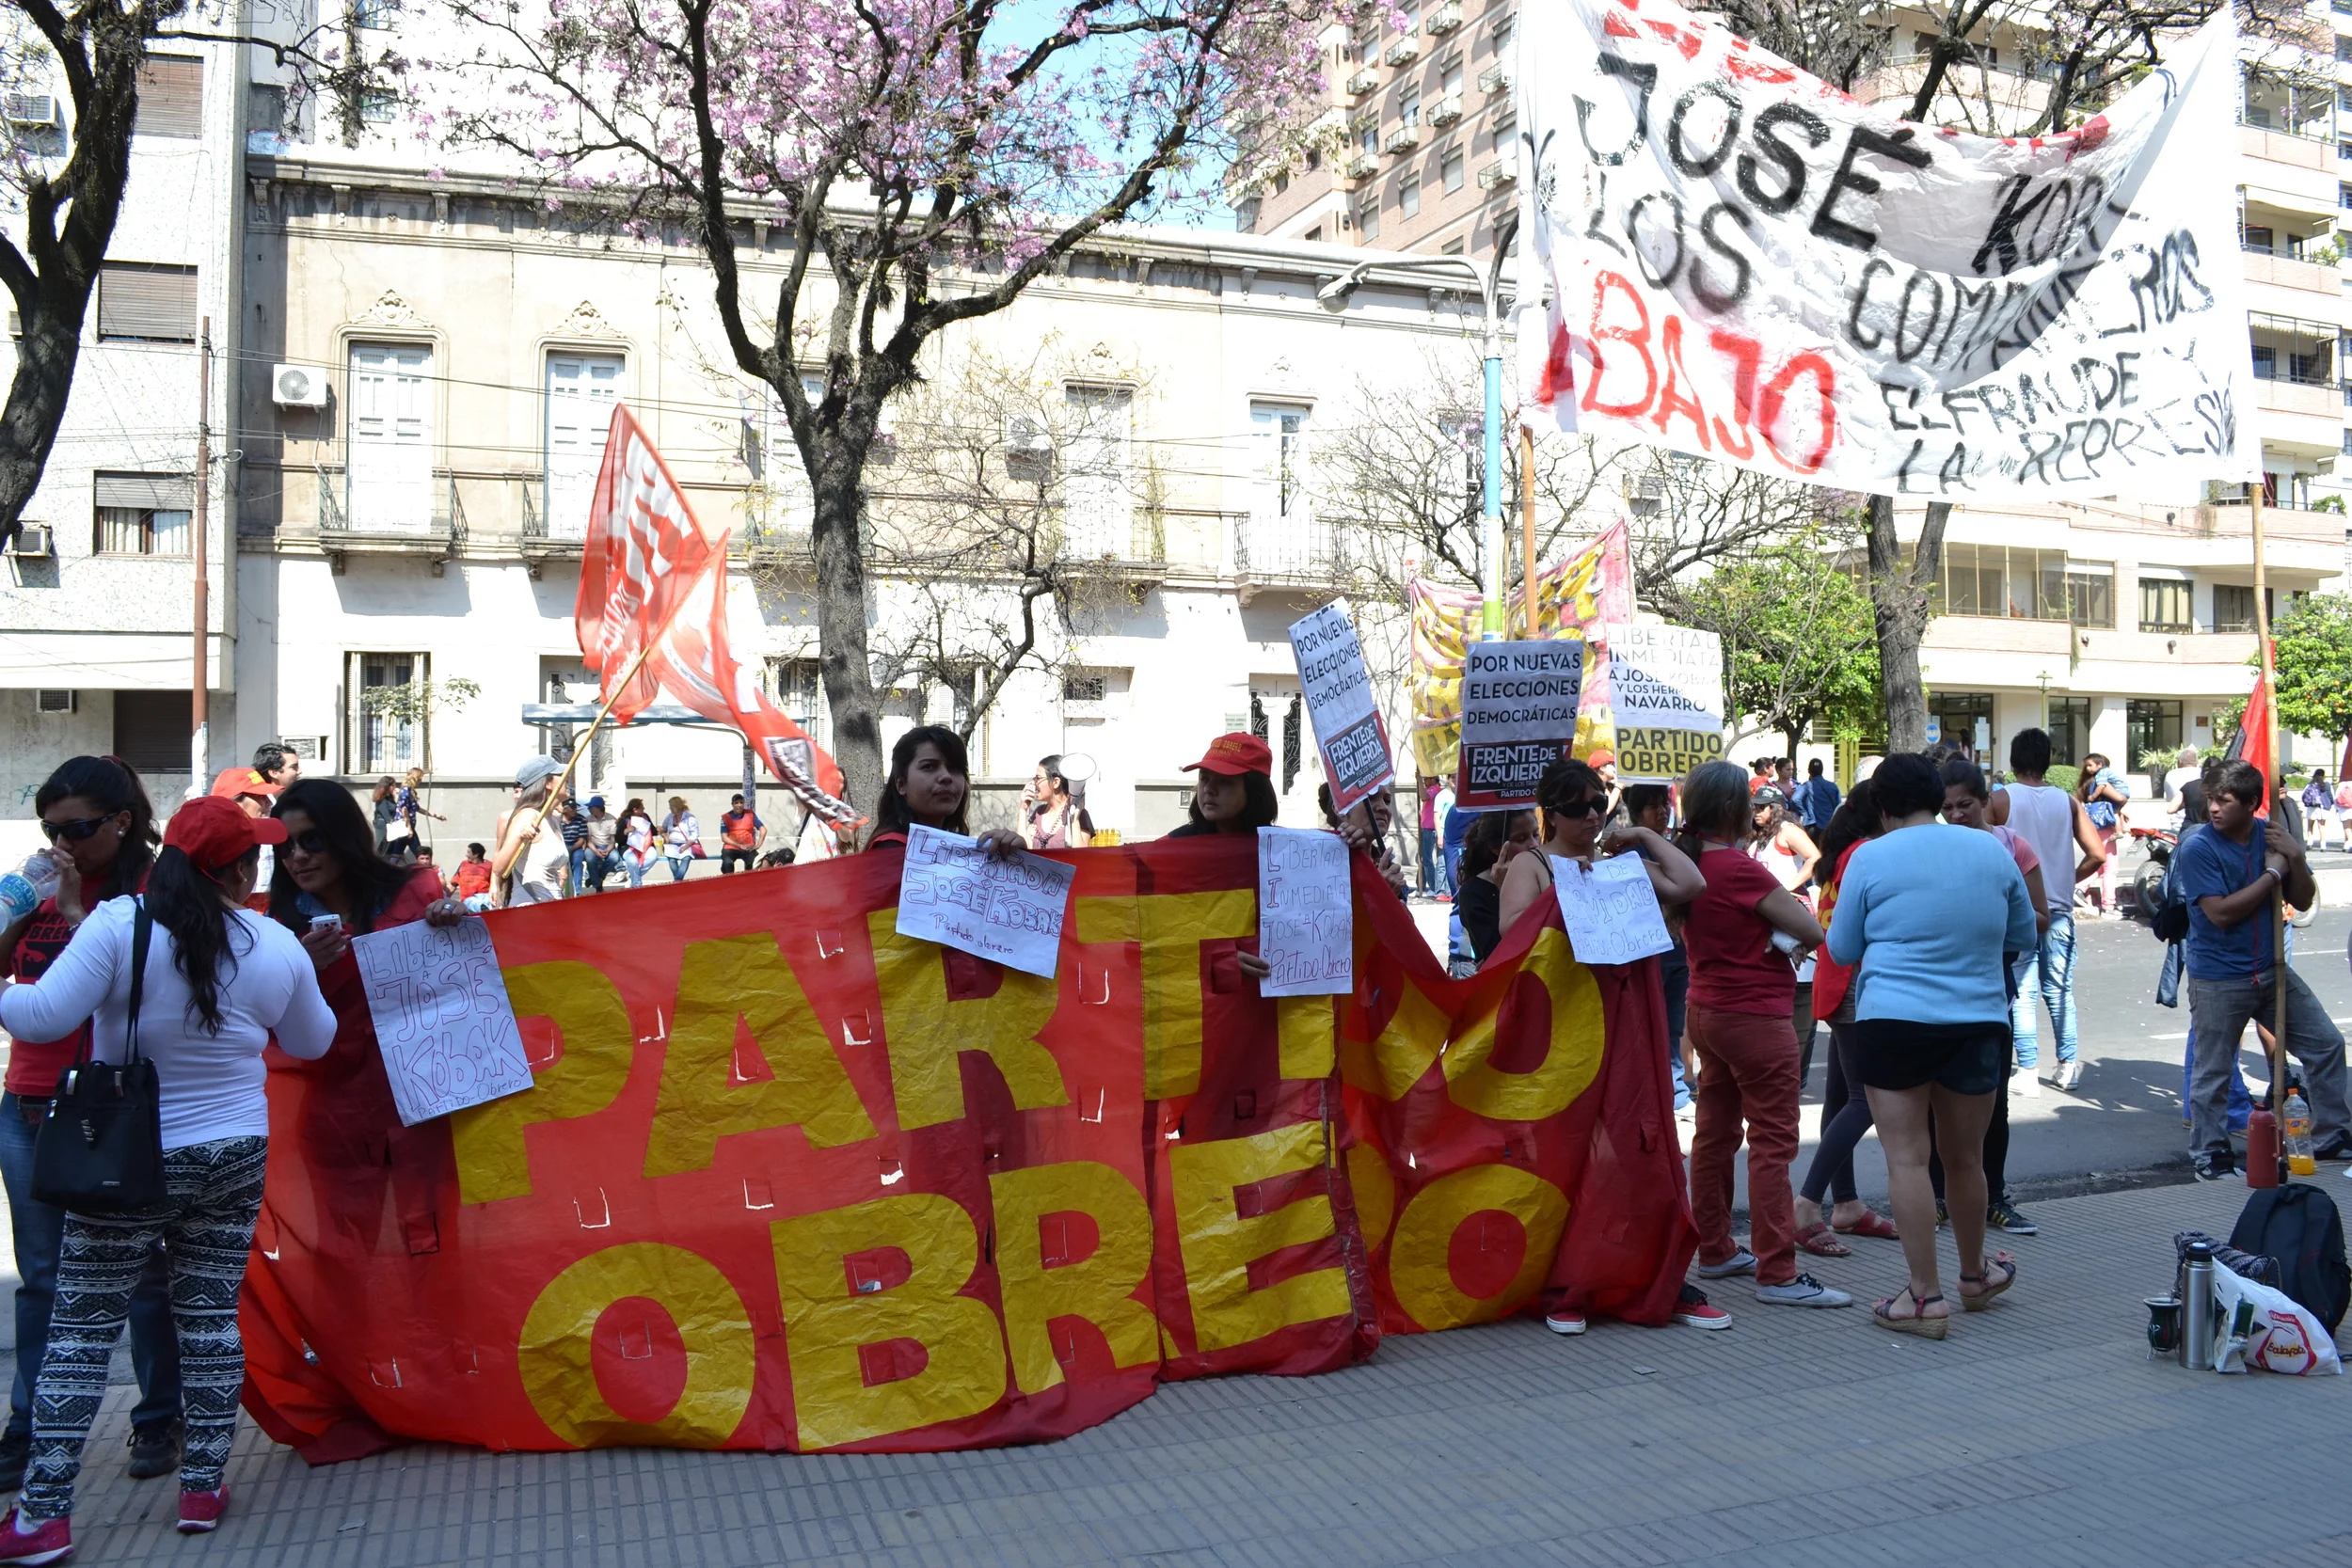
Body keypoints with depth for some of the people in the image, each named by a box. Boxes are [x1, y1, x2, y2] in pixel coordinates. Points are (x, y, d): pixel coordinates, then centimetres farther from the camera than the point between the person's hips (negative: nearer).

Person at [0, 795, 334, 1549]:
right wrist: (312, 976, 26)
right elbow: (312, 1042, 10)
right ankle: (204, 1488, 20)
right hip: (234, 1157, 2)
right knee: (210, 1319, 13)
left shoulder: (119, 924, -14)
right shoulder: (279, 948, -4)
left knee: (81, 1328, 8)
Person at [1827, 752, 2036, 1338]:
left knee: (1907, 1158, 0)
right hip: (1979, 1022, 4)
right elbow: (2024, 937, 16)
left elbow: (1842, 949, 3)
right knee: (1966, 1158, 17)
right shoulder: (1991, 850, 5)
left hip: (1894, 1021, -4)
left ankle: (1925, 1296, -1)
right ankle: (1975, 1275, 36)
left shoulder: (1870, 858, -4)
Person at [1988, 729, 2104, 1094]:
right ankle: (2068, 1067, 19)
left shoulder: (1999, 799, -5)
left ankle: (2028, 1071, 1)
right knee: (2059, 989, 14)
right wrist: (2069, 880, 14)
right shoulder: (2068, 801, 4)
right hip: (2059, 910, 3)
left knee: (2022, 994, 1)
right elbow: (2096, 854, 0)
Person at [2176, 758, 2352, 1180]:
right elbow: (2221, 913, -22)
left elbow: (2302, 901, 6)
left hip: (2271, 971, 6)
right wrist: (2272, 873, -16)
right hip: (2218, 980, -6)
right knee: (2212, 1073, 2)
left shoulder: (2271, 835, 2)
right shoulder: (2197, 848, -15)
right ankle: (2207, 1153, 18)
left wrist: (2296, 857, -11)